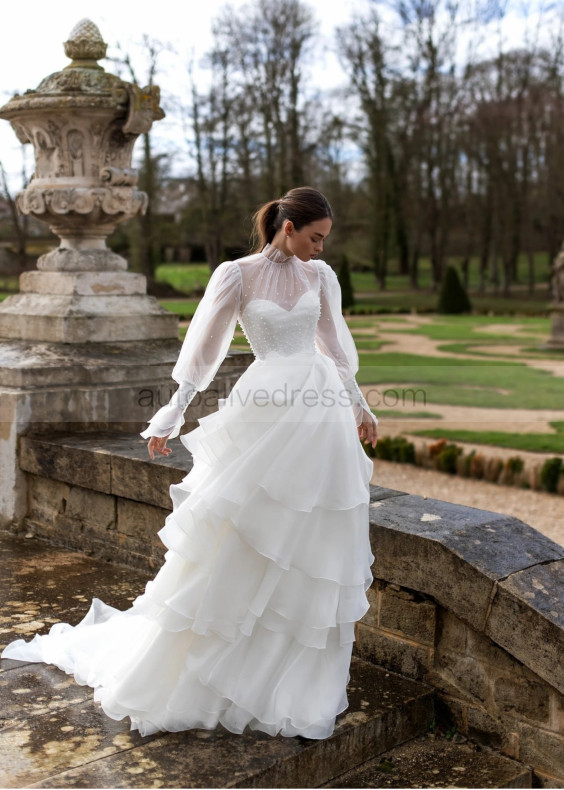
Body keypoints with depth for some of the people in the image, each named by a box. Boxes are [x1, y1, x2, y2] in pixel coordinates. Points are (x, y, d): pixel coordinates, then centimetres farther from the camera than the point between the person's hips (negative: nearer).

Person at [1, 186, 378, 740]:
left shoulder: (321, 276, 10)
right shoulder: (236, 275, -2)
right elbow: (203, 347, 0)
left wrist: (359, 406, 24)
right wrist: (172, 417, -1)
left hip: (324, 418, 4)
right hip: (265, 413, -4)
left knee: (313, 545, 6)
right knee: (232, 538, -2)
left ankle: (300, 680, 21)